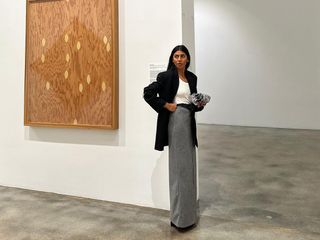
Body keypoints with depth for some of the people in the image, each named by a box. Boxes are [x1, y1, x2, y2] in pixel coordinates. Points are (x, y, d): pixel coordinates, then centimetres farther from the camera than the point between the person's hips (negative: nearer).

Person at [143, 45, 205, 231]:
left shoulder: (192, 77, 13)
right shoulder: (167, 76, -7)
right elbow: (148, 93, -13)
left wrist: (200, 104, 1)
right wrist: (165, 105, -14)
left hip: (189, 121, 7)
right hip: (176, 120, -7)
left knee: (189, 165, 12)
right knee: (179, 166, -2)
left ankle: (189, 211, 26)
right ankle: (181, 217, 10)